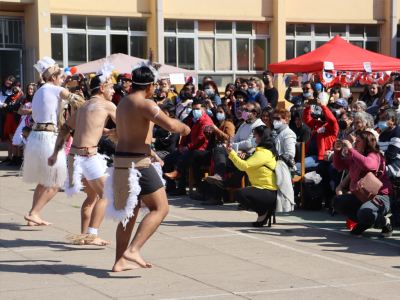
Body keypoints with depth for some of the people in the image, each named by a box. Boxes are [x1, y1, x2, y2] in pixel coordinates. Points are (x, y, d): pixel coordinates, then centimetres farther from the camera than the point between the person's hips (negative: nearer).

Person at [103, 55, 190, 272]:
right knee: (160, 208, -2)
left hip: (121, 161, 9)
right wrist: (184, 128, -2)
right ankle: (133, 250, -14)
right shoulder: (144, 103, -13)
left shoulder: (123, 103, 16)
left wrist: (151, 155, 34)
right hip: (138, 163, -9)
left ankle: (120, 261, 15)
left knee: (129, 213, 15)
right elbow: (170, 125, -24)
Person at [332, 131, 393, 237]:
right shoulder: (353, 159, 14)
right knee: (337, 201, -7)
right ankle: (363, 223, 5)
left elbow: (366, 164, -37)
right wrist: (337, 151, 7)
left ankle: (386, 222, -2)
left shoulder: (374, 156, -13)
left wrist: (350, 149, -28)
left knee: (363, 213, -37)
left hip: (379, 197, -9)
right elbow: (339, 165, 27)